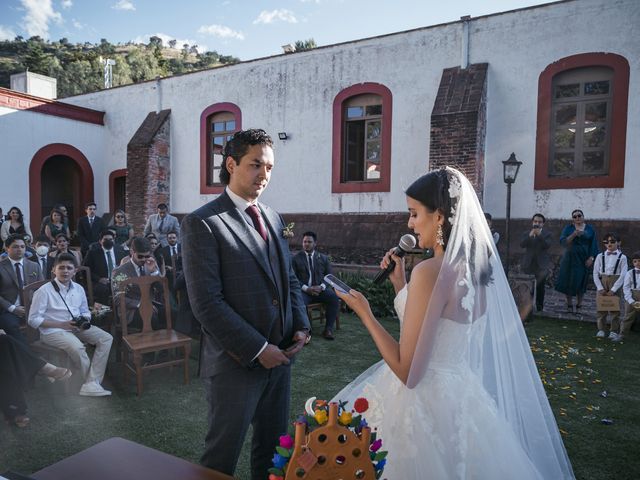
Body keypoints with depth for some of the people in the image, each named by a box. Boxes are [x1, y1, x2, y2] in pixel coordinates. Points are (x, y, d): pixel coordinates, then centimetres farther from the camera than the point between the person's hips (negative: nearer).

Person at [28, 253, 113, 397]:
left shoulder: (78, 289, 8)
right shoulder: (44, 291, -8)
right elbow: (33, 320, -8)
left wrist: (85, 320, -6)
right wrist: (62, 325, -17)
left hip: (77, 327, 6)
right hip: (53, 330, -6)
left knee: (106, 338, -15)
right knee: (77, 347, -34)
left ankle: (91, 384, -22)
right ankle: (92, 382, -12)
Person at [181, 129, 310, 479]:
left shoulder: (273, 219, 10)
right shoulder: (202, 223, -13)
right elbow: (207, 303, -18)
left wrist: (300, 326, 1)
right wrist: (257, 349, -17)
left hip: (279, 357, 7)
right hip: (236, 363, -6)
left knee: (273, 450, 21)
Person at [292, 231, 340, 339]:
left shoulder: (323, 258, 16)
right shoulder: (296, 258, 9)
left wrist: (321, 287, -10)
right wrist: (306, 288, -15)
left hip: (320, 289, 2)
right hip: (303, 290, -2)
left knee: (335, 297, -28)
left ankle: (328, 328, -18)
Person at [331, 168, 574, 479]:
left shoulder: (431, 271, -24)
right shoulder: (477, 268, 1)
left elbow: (408, 372, -22)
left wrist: (364, 313, -14)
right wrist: (400, 285, 8)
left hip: (423, 402, -8)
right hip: (460, 396, 8)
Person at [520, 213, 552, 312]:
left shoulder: (547, 234, 6)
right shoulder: (526, 233, 11)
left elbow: (547, 245, -11)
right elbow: (522, 244, -6)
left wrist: (539, 235, -22)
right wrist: (529, 236, -21)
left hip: (541, 264, -1)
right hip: (528, 264, 1)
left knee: (540, 287, -2)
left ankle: (539, 307, 7)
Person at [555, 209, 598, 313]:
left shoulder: (590, 229, 5)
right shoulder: (568, 228, 4)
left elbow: (593, 245, 3)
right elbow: (563, 242, -9)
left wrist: (591, 258, -8)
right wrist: (573, 235, -23)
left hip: (584, 260, 0)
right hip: (570, 258, 0)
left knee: (580, 283, 2)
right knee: (568, 281, 0)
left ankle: (578, 306, 12)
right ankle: (569, 305, 12)